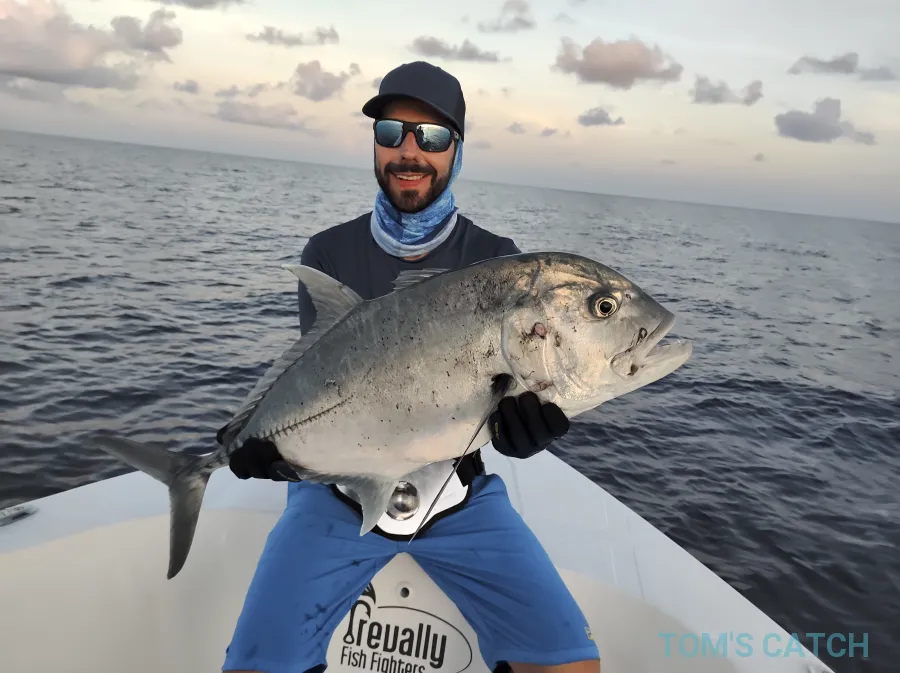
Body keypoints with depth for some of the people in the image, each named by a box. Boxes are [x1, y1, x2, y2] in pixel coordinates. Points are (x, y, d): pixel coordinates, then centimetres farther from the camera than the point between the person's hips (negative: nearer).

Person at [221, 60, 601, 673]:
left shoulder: (497, 261, -5)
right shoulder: (329, 254, -2)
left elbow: (506, 419, -9)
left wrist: (526, 429, -32)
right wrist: (280, 443, -22)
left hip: (460, 494, 0)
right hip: (339, 488, 1)